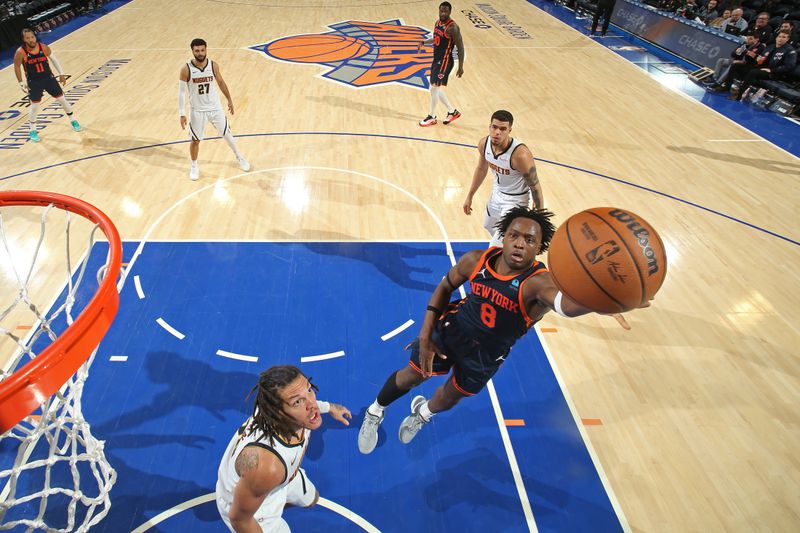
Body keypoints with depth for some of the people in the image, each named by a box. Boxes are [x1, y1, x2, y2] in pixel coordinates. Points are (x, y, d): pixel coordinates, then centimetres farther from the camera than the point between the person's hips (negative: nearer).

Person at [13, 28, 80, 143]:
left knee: (62, 99, 7)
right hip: (34, 82, -2)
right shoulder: (20, 52, -17)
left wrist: (61, 74, 7)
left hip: (49, 78, 2)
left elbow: (53, 59, 7)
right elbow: (17, 67, -5)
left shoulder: (43, 47, -10)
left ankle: (73, 120, 29)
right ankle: (33, 131, 16)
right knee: (35, 106, 1)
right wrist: (21, 83, -5)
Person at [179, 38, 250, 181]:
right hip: (197, 111, -1)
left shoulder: (213, 65, -9)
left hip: (215, 108, 2)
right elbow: (181, 92, -10)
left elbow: (221, 82, 9)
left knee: (227, 134, 12)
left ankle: (239, 157, 34)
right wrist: (182, 114, -14)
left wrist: (229, 99, 14)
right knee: (195, 140, 8)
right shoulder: (186, 69, -15)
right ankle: (194, 166, 29)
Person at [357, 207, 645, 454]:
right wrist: (426, 334, -9)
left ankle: (422, 412, 61)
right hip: (451, 329, 1)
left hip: (486, 354, 0)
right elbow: (445, 286, -2)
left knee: (450, 398, 22)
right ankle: (374, 413, 47)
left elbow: (569, 303, -60)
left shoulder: (538, 282, -35)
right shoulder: (476, 260, -22)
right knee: (411, 376, 13)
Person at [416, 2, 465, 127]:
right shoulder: (437, 22, 7)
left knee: (434, 88, -6)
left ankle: (432, 117, 10)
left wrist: (460, 67, -17)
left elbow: (460, 48, -16)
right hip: (436, 59, 9)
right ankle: (453, 111, 27)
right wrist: (424, 42, 11)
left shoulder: (452, 27, -18)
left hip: (445, 61, -9)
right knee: (436, 88, 13)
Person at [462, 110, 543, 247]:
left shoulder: (520, 154, -36)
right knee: (489, 226, 32)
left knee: (496, 246, -12)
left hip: (516, 200, -7)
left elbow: (535, 186, -24)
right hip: (497, 192, 7)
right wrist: (470, 196, 11)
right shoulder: (484, 144, -17)